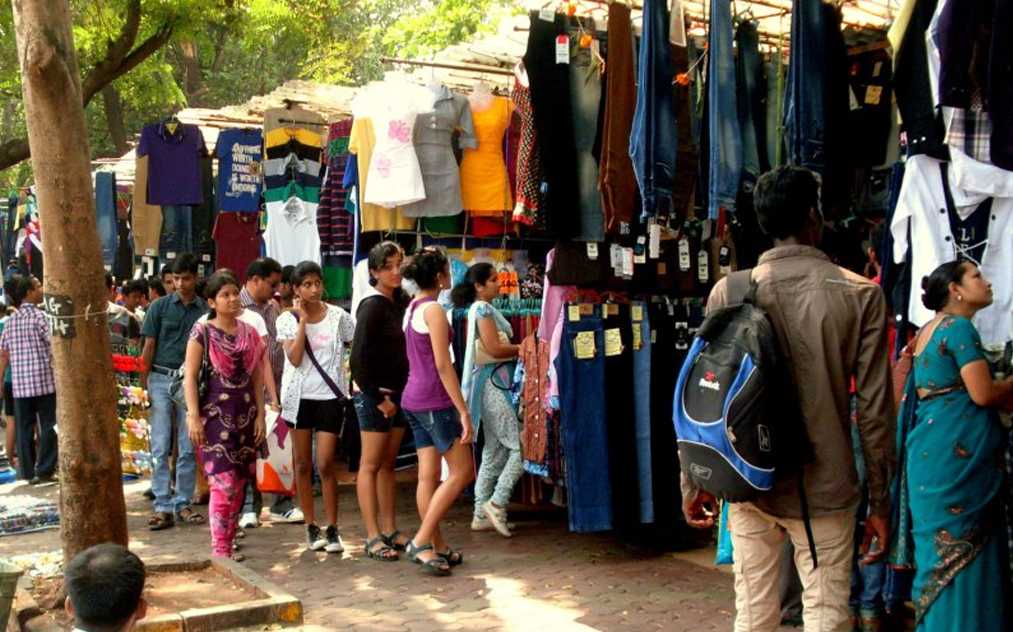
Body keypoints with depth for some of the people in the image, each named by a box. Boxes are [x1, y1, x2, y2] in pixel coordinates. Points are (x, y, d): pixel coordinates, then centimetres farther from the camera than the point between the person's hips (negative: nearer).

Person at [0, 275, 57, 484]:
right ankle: (45, 470, 0)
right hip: (44, 380, -5)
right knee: (49, 426, 2)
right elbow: (54, 346, -11)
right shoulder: (39, 316, -7)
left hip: (19, 382, 5)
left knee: (24, 428, 8)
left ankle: (28, 472, 11)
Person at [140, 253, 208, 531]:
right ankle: (163, 506, 2)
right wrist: (144, 384, -2)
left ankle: (183, 504, 15)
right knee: (161, 447, -1)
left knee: (188, 448, 5)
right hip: (161, 379, -1)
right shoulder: (160, 307, 3)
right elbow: (149, 347, 3)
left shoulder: (205, 310, 3)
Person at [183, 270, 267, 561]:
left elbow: (256, 377, 13)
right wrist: (193, 416, -12)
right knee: (223, 481, -12)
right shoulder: (202, 332, -3)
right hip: (215, 414, -5)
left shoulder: (250, 333, 10)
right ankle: (220, 549, -9)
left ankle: (229, 541, 17)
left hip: (245, 414, 5)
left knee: (240, 482, 6)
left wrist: (260, 414, 8)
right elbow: (190, 375, -5)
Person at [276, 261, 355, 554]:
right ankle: (311, 527, 18)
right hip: (299, 396, 2)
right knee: (303, 464, 8)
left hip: (330, 395, -2)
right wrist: (303, 319, -12)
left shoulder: (338, 316, 0)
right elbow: (294, 358, -12)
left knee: (325, 464, -6)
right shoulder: (288, 319, 1)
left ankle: (332, 529, 3)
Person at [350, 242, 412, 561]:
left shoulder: (400, 302, 8)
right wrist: (378, 398, -16)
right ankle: (373, 537, 3)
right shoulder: (372, 306, -13)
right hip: (374, 395, -7)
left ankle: (389, 530, 21)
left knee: (388, 464, 13)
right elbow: (359, 357, -18)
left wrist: (400, 394, 5)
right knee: (371, 465, -1)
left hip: (398, 393, 7)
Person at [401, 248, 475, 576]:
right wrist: (463, 411, -15)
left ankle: (438, 546, 13)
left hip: (413, 398, 9)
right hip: (434, 400, -9)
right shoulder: (434, 310, -13)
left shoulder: (412, 308, 13)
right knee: (463, 471, -3)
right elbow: (443, 366, -17)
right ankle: (421, 541, -6)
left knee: (428, 475, 9)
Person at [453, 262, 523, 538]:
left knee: (494, 452, 11)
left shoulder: (483, 309, 20)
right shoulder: (483, 309, -10)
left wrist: (519, 347, 6)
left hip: (494, 383, 10)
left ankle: (482, 515, 14)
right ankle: (497, 502, -8)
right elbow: (494, 348, -18)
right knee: (520, 445, -9)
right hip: (494, 382, -10)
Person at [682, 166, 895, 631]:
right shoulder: (860, 294, -5)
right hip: (825, 487, -2)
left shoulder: (730, 292, -3)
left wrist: (693, 484, 9)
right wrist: (880, 502, 3)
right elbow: (874, 407, -5)